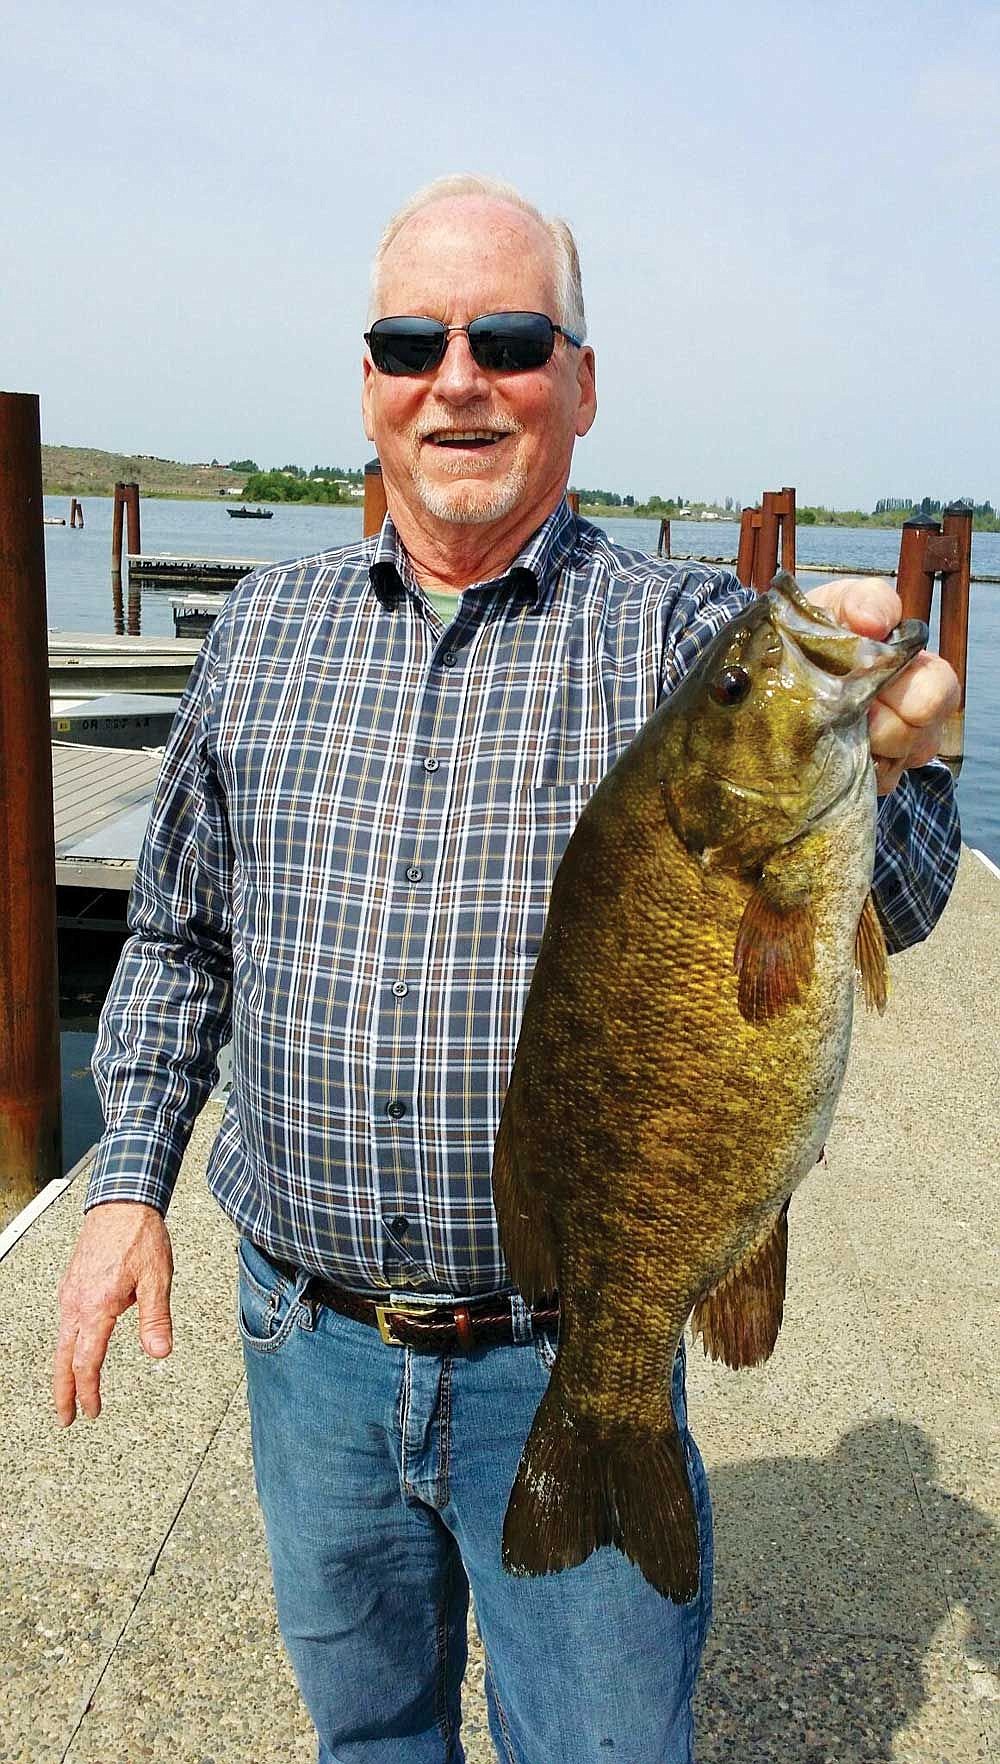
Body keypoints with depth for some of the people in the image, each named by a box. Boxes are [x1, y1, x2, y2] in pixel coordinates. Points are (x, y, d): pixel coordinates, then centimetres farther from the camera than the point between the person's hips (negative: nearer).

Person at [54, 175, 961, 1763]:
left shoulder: (683, 636, -10)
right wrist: (129, 1181, 4)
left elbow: (882, 903, -25)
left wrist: (869, 771, -47)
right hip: (310, 1349, 4)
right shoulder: (264, 632, 2)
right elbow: (179, 936, 11)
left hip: (573, 1372, -3)